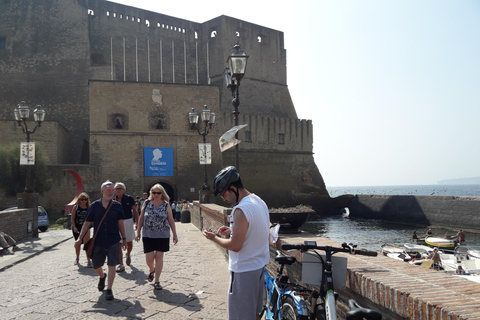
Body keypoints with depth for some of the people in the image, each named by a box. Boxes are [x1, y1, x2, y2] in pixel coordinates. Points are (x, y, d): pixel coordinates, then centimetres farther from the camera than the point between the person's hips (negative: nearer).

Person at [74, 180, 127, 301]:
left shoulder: (117, 206, 0)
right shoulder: (94, 206, -1)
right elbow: (87, 223, 4)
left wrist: (124, 239, 10)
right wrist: (79, 239, 1)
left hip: (113, 241, -1)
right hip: (98, 241, 1)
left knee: (112, 265, -5)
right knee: (96, 265, 13)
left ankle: (109, 290, 6)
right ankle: (102, 277, 46)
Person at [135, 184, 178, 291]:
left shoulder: (166, 205, 1)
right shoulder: (147, 203, 3)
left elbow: (171, 221, 5)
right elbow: (141, 218, 8)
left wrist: (175, 235, 5)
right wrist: (138, 232, 6)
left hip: (162, 235, 0)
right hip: (148, 235, 1)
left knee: (159, 257, 2)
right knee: (149, 258, 1)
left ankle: (157, 281, 12)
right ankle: (152, 270, 36)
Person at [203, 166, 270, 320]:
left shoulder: (240, 210, -24)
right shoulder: (260, 202, 5)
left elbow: (235, 246, -24)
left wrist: (214, 238, -9)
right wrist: (232, 230, 12)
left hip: (244, 271, -9)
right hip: (260, 266, 9)